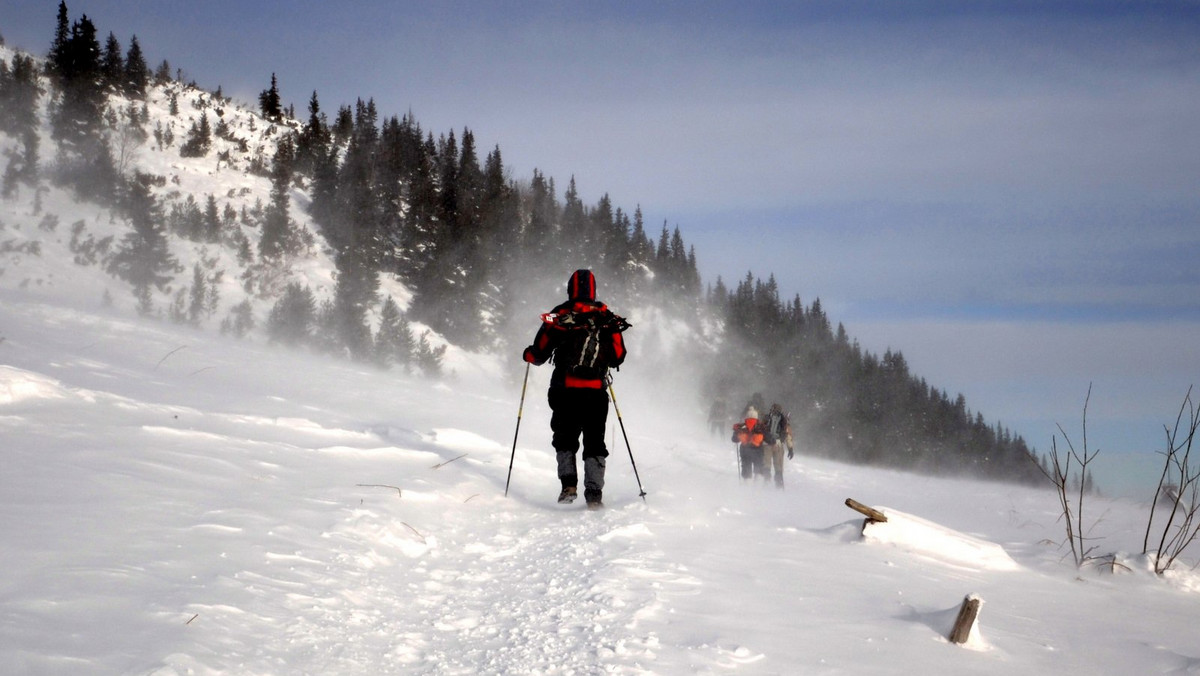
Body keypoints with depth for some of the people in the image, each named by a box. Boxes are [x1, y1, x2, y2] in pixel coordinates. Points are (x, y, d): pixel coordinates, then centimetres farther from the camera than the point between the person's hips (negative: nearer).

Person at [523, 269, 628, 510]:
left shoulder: (558, 316, 1)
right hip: (596, 391, 1)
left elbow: (539, 354, 2)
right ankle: (594, 493, -3)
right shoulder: (608, 318, 5)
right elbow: (618, 357, 11)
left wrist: (528, 354, 25)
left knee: (565, 439, 15)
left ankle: (569, 484, -2)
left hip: (565, 390, -1)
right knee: (595, 442, 9)